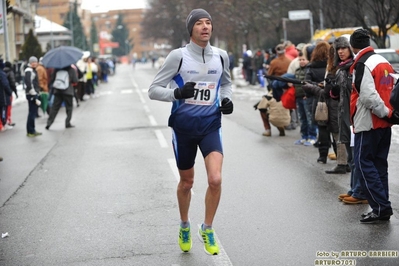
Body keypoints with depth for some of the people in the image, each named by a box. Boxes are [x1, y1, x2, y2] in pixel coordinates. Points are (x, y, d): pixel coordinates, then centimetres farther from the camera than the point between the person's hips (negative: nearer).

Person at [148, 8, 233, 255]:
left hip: (211, 125, 2)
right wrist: (177, 93, -26)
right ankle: (185, 226, 39)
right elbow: (154, 90, -7)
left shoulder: (221, 56, 1)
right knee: (187, 182, 12)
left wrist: (227, 99, 1)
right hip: (184, 126, -1)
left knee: (215, 179, -16)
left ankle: (207, 229, 7)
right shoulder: (178, 56, -9)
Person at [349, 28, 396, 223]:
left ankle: (380, 207, -7)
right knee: (379, 163, 13)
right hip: (384, 124, 9)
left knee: (364, 164, -3)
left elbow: (368, 96, -22)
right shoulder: (384, 62, 14)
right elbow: (392, 90, 16)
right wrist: (389, 112, 7)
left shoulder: (362, 65, -14)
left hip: (368, 124, -8)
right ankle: (383, 208, 15)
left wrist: (386, 112, -13)